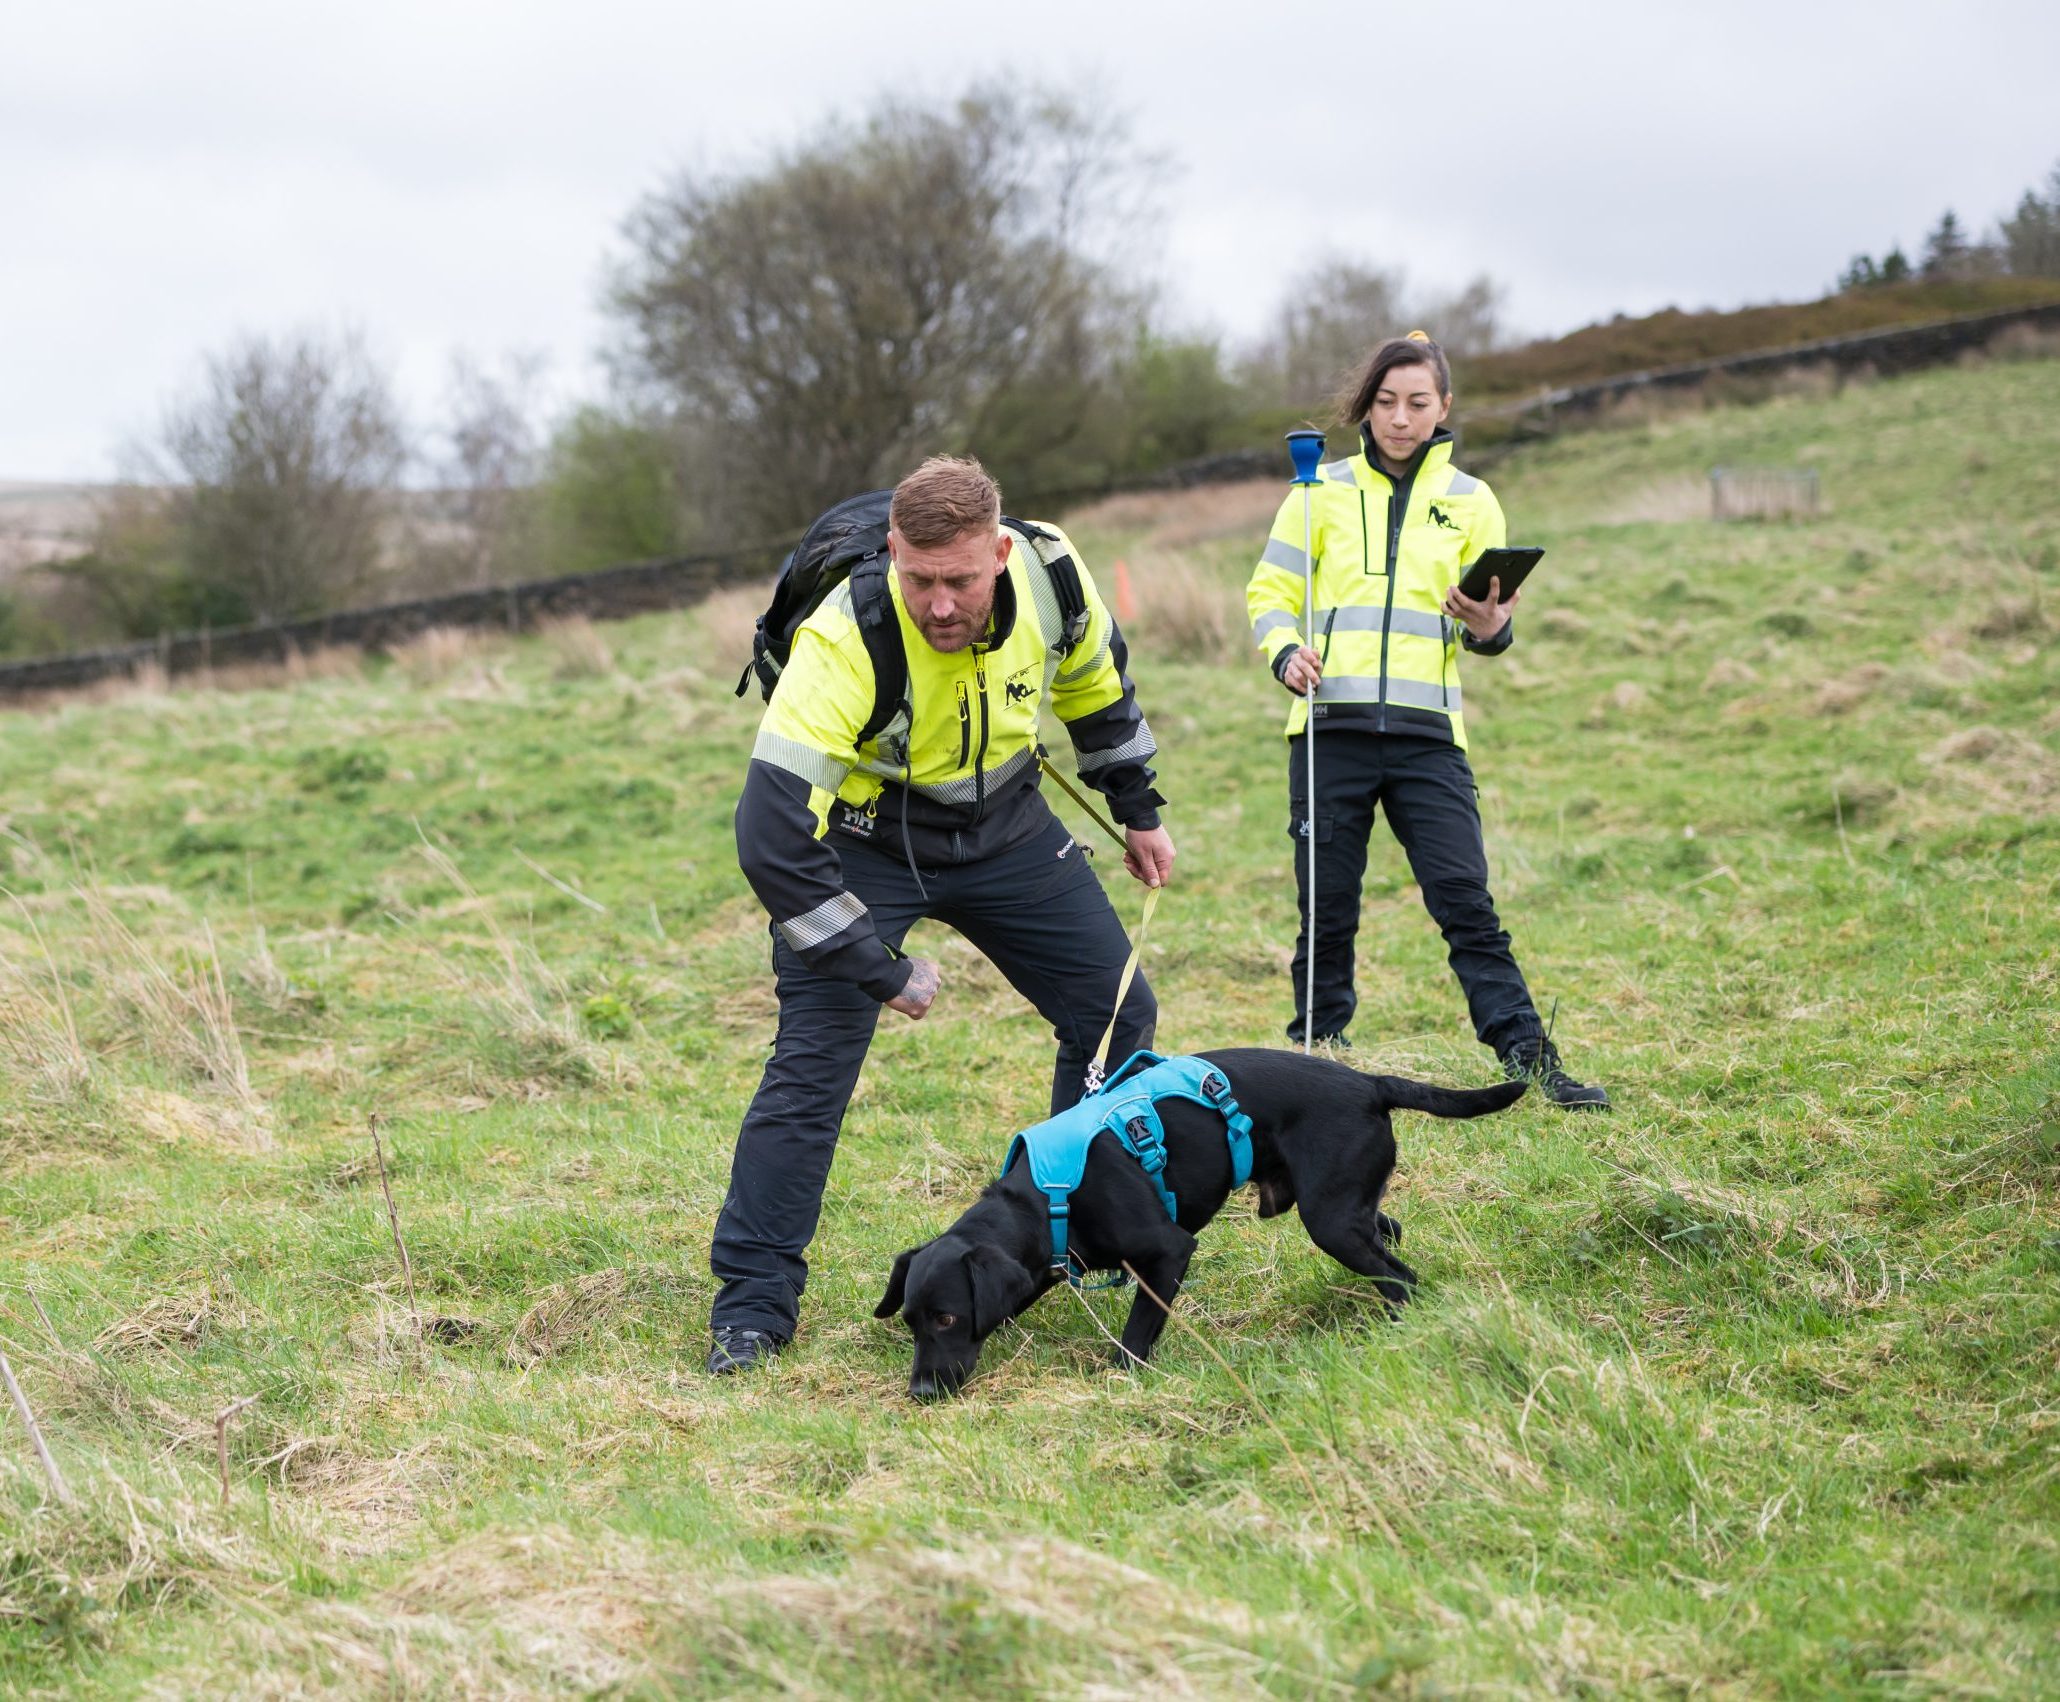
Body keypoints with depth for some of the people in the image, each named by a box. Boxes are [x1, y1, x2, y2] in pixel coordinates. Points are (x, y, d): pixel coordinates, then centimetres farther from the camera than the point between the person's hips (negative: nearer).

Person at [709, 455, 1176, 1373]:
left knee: (1117, 1014, 7)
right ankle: (751, 1302, -4)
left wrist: (1138, 809, 14)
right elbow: (772, 834, -36)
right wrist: (882, 973, -30)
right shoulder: (843, 642, -36)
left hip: (1005, 823, 5)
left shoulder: (1050, 573, -21)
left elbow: (1095, 681, 4)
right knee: (811, 1062, -15)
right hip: (865, 840, -5)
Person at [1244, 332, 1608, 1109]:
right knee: (1327, 909, 3)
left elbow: (1485, 625, 13)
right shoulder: (1324, 490, 8)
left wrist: (1489, 627, -12)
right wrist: (1287, 652, -11)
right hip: (1332, 727, 0)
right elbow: (1270, 593, 9)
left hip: (1426, 731, 0)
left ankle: (1530, 1060, -5)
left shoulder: (1468, 501, 11)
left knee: (1465, 900, -7)